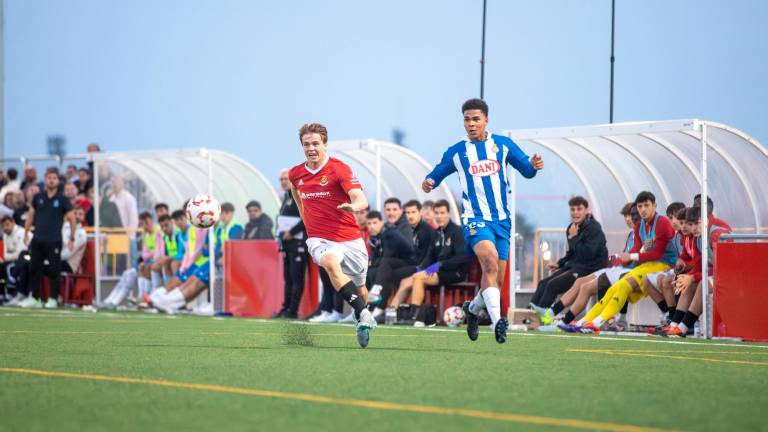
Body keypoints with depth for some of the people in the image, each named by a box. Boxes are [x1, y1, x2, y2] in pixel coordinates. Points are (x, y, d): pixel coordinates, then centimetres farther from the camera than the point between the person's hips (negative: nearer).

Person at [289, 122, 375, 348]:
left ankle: (363, 320, 47)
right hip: (320, 240, 1)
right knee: (330, 261, -35)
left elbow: (361, 199, -24)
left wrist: (353, 206, -47)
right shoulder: (296, 174, 3)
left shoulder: (339, 169, -11)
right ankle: (364, 315, -42)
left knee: (359, 288, 13)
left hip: (350, 239, -1)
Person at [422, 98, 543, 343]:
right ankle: (497, 321, -38)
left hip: (502, 219, 3)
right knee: (490, 258, -31)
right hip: (475, 219, -3)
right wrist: (428, 183, -10)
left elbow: (526, 170, 12)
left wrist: (534, 166, -11)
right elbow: (437, 174, 13)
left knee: (496, 280, 6)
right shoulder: (456, 152, 4)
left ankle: (473, 308, 37)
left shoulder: (503, 145, 7)